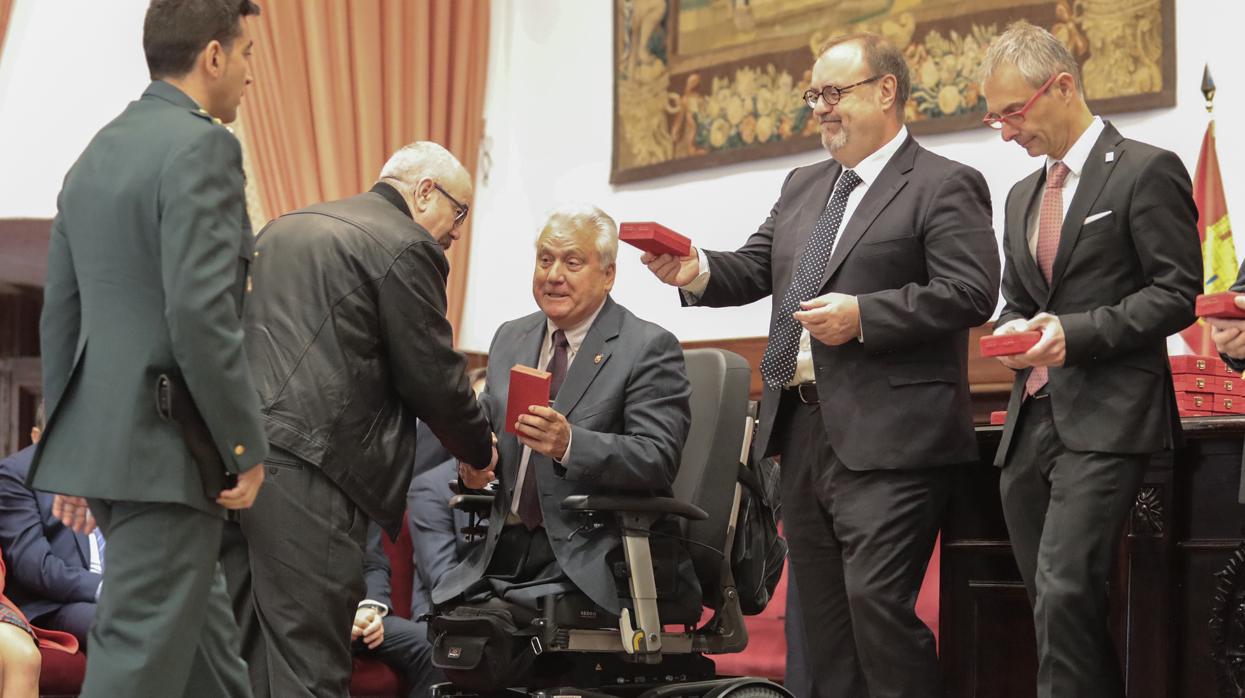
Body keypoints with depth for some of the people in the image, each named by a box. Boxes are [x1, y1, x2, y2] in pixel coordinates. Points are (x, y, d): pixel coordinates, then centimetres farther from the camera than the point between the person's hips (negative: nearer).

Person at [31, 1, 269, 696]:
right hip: (168, 441, -9)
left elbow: (61, 311, 18)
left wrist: (72, 450, 23)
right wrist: (245, 445, -15)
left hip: (102, 436, 9)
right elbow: (201, 312, -21)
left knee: (203, 624, 19)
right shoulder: (201, 146, -12)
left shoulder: (96, 155, 15)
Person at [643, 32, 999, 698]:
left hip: (886, 438, -8)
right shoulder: (803, 187, 20)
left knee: (876, 601, -15)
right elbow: (754, 269, 17)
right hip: (804, 434, 8)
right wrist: (698, 272, -4)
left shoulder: (944, 186, -4)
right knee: (821, 613, 11)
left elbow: (971, 293, -14)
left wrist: (863, 315, -20)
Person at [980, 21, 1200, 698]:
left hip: (1106, 417, -7)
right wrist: (1011, 333, 4)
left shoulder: (1147, 171, -3)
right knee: (1052, 600, 6)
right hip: (1032, 414, 7)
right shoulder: (1023, 194, 20)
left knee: (1065, 590, -20)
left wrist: (1077, 331, -17)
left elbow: (1177, 294, -7)